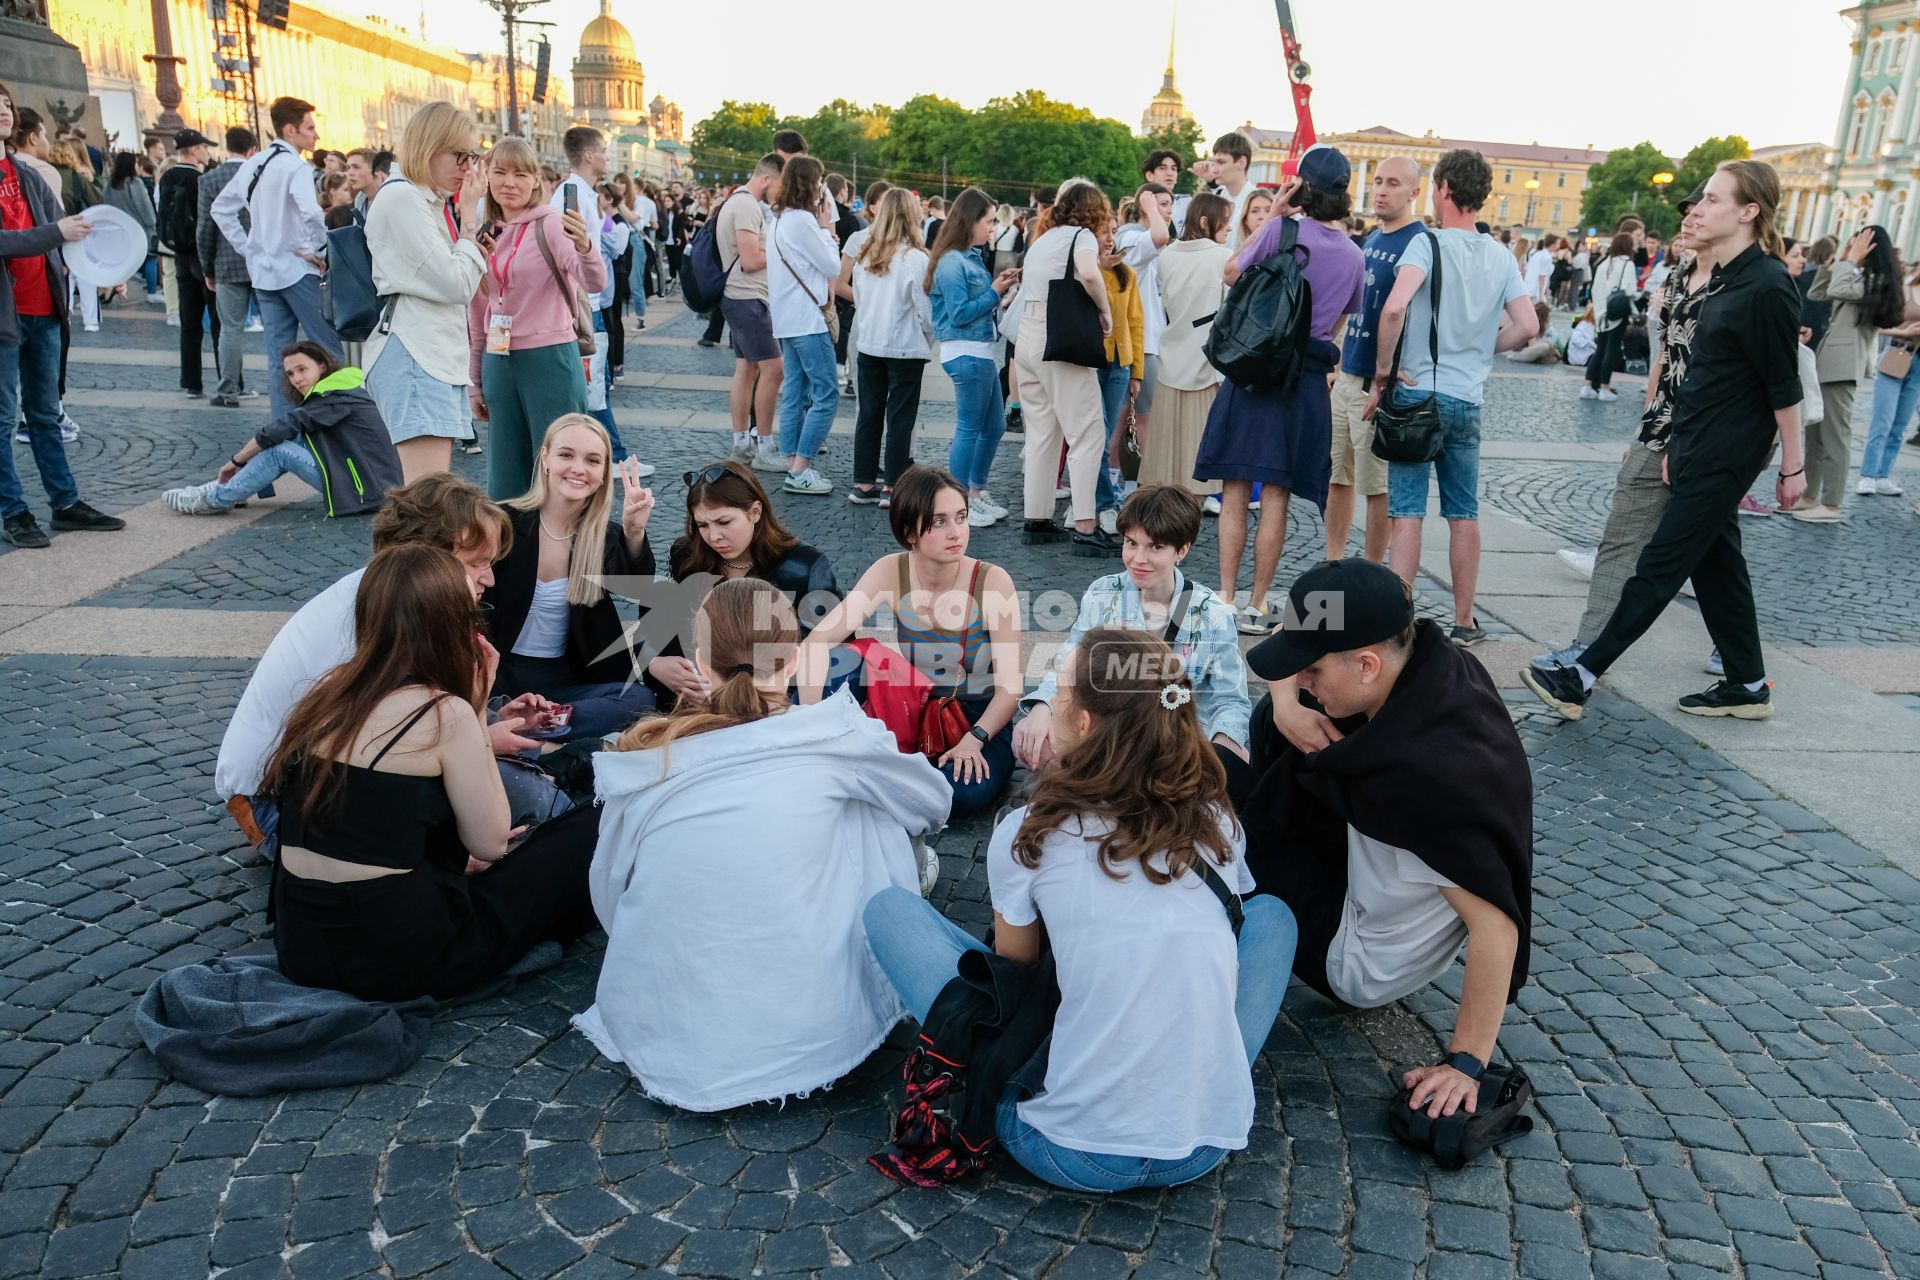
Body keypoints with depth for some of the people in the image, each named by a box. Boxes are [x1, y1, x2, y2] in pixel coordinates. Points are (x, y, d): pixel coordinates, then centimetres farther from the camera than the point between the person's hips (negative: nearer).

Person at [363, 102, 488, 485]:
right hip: (412, 356, -10)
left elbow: (459, 286, 21)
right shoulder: (402, 199, -8)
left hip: (441, 355, 10)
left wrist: (467, 215, 14)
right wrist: (468, 216, -4)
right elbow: (456, 285, -14)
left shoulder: (436, 204, 20)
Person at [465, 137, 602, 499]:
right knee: (505, 479, 11)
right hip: (498, 364, 6)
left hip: (549, 358, -6)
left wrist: (584, 246, -45)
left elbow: (595, 283, -24)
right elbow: (478, 314, 17)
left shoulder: (550, 224, -7)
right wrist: (474, 382, 18)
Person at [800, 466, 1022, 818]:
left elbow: (1009, 688, -18)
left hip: (980, 719, -2)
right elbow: (818, 642, -18)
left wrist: (973, 740, -34)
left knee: (966, 791, -34)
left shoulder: (992, 582, -18)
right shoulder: (892, 572, -12)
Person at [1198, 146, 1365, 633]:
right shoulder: (1353, 256, 6)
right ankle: (1257, 605, 8)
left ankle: (1225, 598, 4)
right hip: (1309, 379, 3)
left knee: (1235, 492, 3)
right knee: (1276, 497, 5)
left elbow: (1233, 273, 6)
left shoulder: (1283, 230, -7)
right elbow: (1337, 323, 14)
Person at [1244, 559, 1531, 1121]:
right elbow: (1297, 644, 0)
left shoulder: (1428, 775, -41)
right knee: (1270, 721, 3)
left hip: (1360, 965, -7)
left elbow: (1496, 925, -36)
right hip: (1370, 873, 8)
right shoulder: (1423, 663, -17)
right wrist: (1285, 705, -20)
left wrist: (1466, 1063, -28)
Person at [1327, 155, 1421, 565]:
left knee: (1377, 486, 0)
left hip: (1378, 382, -8)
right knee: (1336, 477, 12)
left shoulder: (1419, 245, -11)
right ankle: (1333, 565, 22)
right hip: (1346, 376, 8)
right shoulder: (1370, 239, 14)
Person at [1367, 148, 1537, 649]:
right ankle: (1464, 620, 21)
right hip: (1469, 400, 5)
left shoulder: (1428, 243, -8)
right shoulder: (1501, 257, 8)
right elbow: (1528, 327, 4)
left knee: (1408, 512, -4)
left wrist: (1382, 371, -13)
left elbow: (1395, 307, -24)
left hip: (1418, 394, -5)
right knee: (1464, 513, 12)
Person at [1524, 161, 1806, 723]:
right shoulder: (1727, 280, 10)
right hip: (1698, 452, 9)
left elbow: (1784, 386, -14)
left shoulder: (1767, 287, -17)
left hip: (1723, 459, -9)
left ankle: (1581, 678, -1)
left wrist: (1792, 466, -9)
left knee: (1659, 569, -5)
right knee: (1716, 565, 15)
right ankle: (1748, 686, 26)